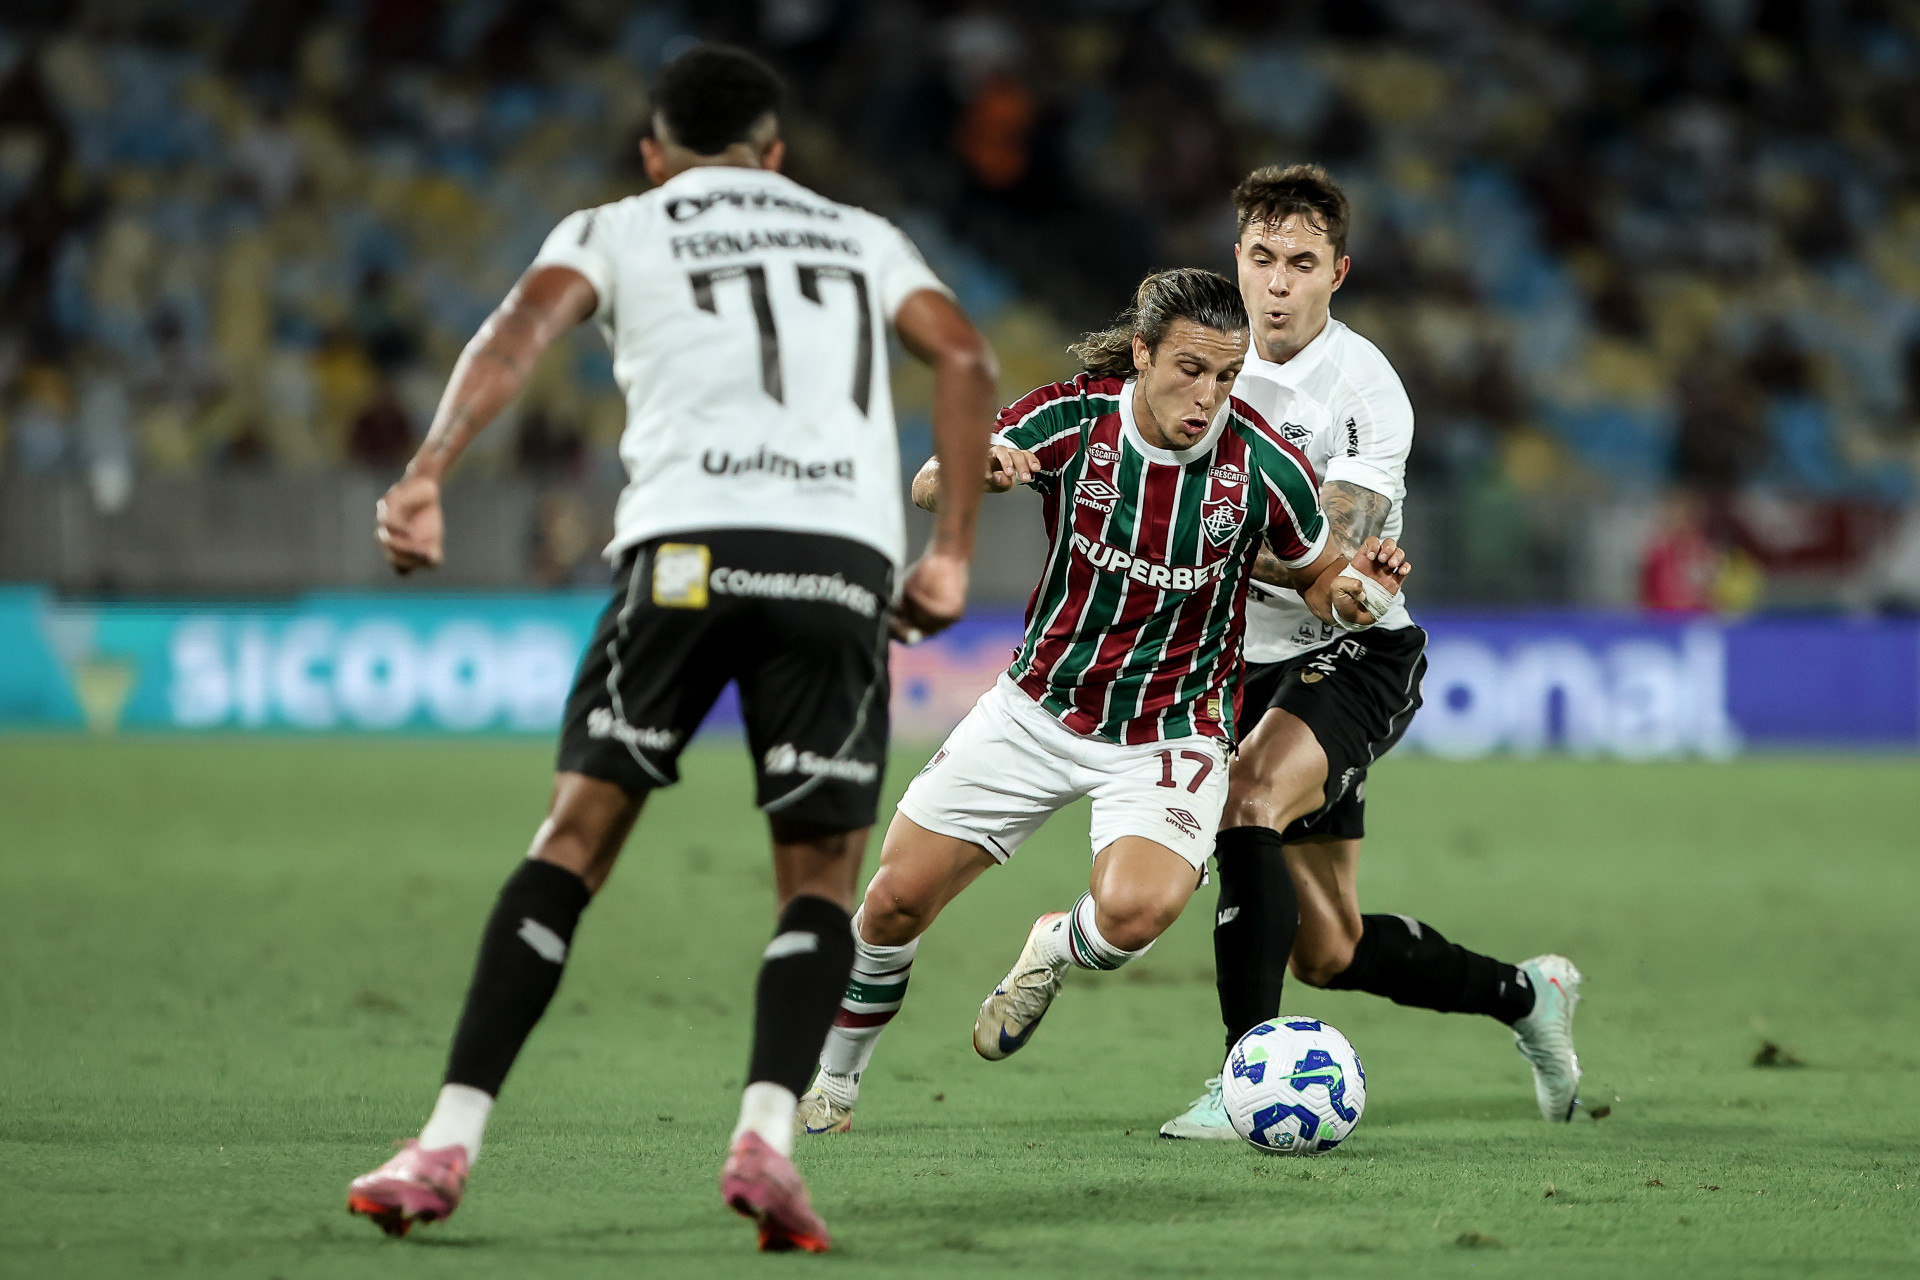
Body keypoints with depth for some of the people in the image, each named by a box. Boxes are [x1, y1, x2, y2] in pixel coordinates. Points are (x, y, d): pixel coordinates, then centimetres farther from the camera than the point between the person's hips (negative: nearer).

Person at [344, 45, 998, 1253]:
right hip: (846, 553, 1)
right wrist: (954, 551, 14)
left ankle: (451, 1142, -4)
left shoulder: (617, 227, 21)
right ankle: (768, 1133, -15)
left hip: (690, 542, -1)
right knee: (821, 876, 8)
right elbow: (967, 357, 14)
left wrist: (429, 472, -9)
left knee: (578, 832, 4)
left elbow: (524, 326, 1)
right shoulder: (863, 236, 29)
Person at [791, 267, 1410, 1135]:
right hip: (1039, 710, 2)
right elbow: (928, 491, -12)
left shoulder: (1265, 467, -17)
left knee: (1134, 911, -30)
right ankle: (831, 1085, 28)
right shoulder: (1072, 419, -15)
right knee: (897, 900, 2)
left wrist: (1351, 593, -25)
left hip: (1171, 734, -2)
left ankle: (1054, 950, 8)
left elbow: (1315, 580, -1)